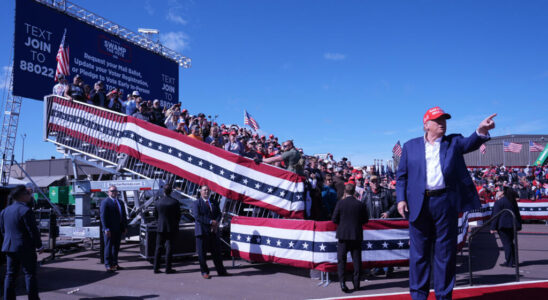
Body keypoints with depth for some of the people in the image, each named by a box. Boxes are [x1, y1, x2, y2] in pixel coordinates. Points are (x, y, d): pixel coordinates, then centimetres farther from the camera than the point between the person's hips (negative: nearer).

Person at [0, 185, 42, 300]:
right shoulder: (25, 210, -16)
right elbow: (33, 230, -16)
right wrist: (39, 245, -6)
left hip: (9, 247, 7)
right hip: (25, 248, -7)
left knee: (10, 274, 12)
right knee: (30, 274, 1)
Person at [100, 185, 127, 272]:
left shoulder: (120, 202, 16)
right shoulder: (105, 202, -6)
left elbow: (124, 215, 18)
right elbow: (103, 216, -12)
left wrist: (125, 227, 11)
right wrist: (106, 229, -18)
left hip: (118, 229, 7)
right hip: (110, 229, -7)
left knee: (116, 247, 12)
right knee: (108, 247, -1)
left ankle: (114, 264, 21)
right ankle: (108, 265, 5)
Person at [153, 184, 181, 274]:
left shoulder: (158, 202, -2)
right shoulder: (175, 202, -10)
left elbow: (155, 215, 8)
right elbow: (178, 216, -3)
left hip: (160, 228, 3)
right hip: (172, 228, -3)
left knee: (159, 248, 10)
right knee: (169, 248, 2)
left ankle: (156, 267, 12)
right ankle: (168, 268, 3)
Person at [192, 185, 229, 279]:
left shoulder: (214, 203, 16)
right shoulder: (197, 203, -1)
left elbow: (219, 214, 10)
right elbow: (197, 216, -13)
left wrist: (216, 223, -10)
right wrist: (210, 222, -17)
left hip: (213, 231, 4)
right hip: (202, 231, -4)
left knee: (216, 252, 7)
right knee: (202, 253, 1)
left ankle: (221, 271, 15)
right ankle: (204, 272, 13)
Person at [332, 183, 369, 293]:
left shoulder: (340, 203, -7)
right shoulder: (360, 204, -2)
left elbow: (334, 219, -5)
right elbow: (365, 220, 4)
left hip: (343, 235, -1)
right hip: (357, 236, 1)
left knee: (341, 259, 4)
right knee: (356, 260, 9)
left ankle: (342, 282, -8)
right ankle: (356, 284, 13)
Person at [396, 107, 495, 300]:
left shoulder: (453, 142, 12)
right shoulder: (411, 146, 11)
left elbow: (470, 143, -10)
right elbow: (401, 175, 9)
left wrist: (481, 131, -31)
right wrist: (401, 199, -3)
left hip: (446, 203, 0)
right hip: (419, 204, 0)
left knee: (446, 252, 6)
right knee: (419, 252, 7)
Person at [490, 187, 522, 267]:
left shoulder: (499, 202, -10)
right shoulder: (513, 201, 12)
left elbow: (495, 215, -13)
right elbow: (517, 214, 16)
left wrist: (493, 227, -10)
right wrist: (519, 225, 21)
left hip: (503, 225, -7)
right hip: (512, 225, 7)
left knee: (507, 243, -3)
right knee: (510, 242, 17)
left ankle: (509, 262, -2)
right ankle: (514, 261, 21)